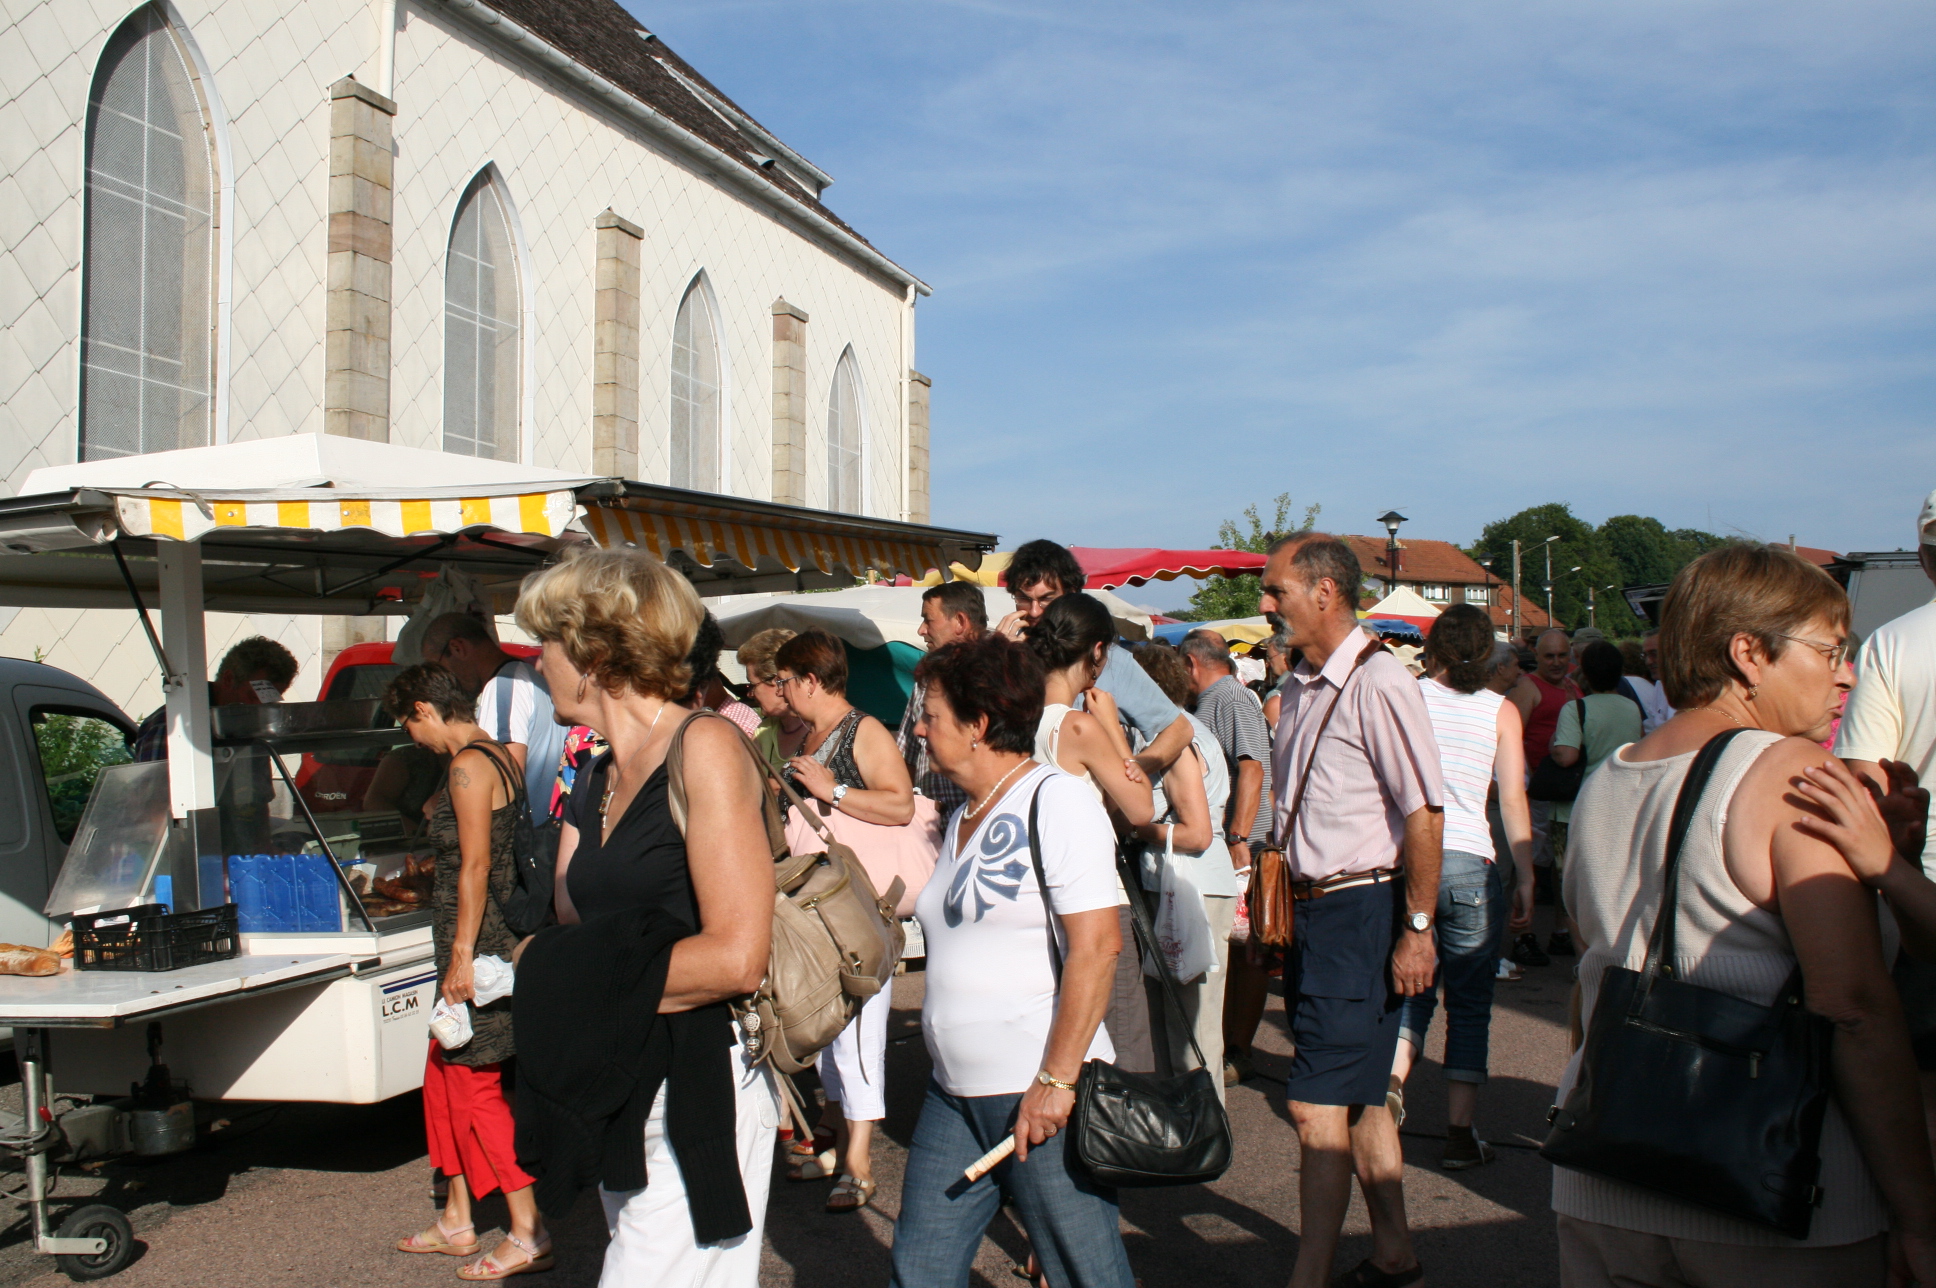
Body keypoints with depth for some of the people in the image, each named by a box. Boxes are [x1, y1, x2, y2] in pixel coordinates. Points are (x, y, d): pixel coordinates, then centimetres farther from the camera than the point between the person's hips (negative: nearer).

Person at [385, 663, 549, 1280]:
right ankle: (457, 1220, 27)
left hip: (479, 946, -10)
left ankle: (529, 1235, 1)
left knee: (475, 1087, -3)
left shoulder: (468, 766, -16)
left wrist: (462, 955, -20)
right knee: (443, 1078, 17)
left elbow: (476, 866, -21)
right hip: (494, 939, 10)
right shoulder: (498, 755, 12)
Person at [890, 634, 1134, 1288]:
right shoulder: (961, 819, 15)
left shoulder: (1055, 800, -10)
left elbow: (1096, 946, -18)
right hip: (954, 1097, 8)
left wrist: (1057, 1080, -20)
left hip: (1042, 1093, -8)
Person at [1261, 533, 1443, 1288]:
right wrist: (1282, 912, 16)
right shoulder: (1298, 689, 11)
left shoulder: (1377, 682, -15)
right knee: (1360, 1098, 18)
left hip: (1361, 913, -9)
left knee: (1316, 1106, -8)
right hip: (1310, 911, 9)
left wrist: (1417, 930, -17)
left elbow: (1424, 812, -17)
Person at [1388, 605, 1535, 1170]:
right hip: (1471, 863, -1)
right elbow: (1513, 800, -2)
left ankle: (1392, 1079, -11)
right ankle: (1460, 1132, 8)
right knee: (1470, 1004, 8)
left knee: (1411, 988, 14)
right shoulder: (1501, 710, 2)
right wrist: (1525, 879, 2)